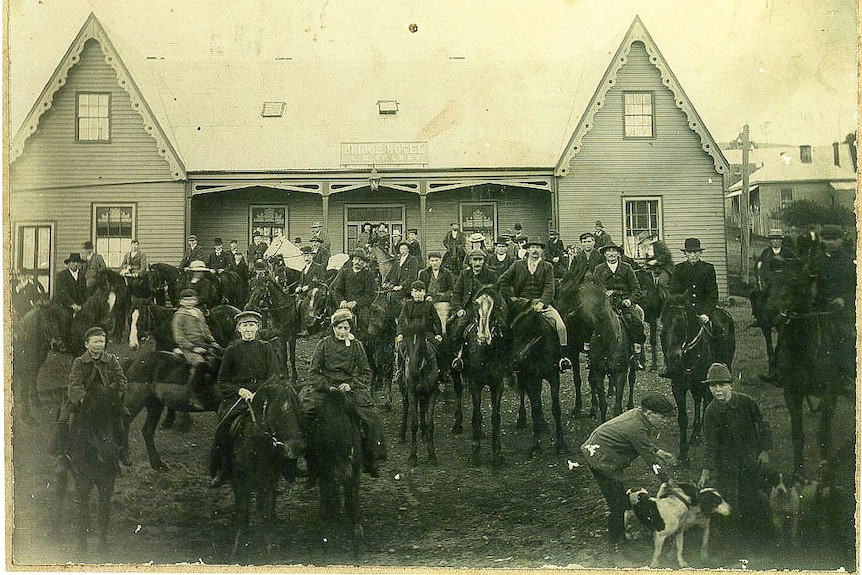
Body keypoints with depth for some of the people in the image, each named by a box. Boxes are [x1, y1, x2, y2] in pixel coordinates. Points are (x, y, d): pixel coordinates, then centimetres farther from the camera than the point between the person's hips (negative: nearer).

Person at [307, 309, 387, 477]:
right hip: (329, 389, -1)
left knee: (374, 418, -20)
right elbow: (313, 372, 6)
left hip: (353, 389, 1)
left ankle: (371, 462, -3)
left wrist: (351, 384, -6)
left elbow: (366, 373, 11)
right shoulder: (324, 344, 6)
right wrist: (328, 387, -9)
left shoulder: (356, 345, 11)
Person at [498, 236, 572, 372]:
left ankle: (564, 356, -9)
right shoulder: (518, 265, 11)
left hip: (542, 303, -1)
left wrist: (541, 303, -19)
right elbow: (502, 281, 10)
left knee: (561, 327, -21)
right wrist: (511, 297, 1)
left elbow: (549, 288, -3)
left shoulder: (547, 267, 8)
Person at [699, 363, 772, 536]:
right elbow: (709, 442, -7)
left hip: (750, 458, -1)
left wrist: (764, 450, 1)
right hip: (725, 461, 1)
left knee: (750, 495, 1)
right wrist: (706, 469, -13)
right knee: (726, 497, -1)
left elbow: (762, 425, 3)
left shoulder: (746, 402, -10)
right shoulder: (710, 411, -8)